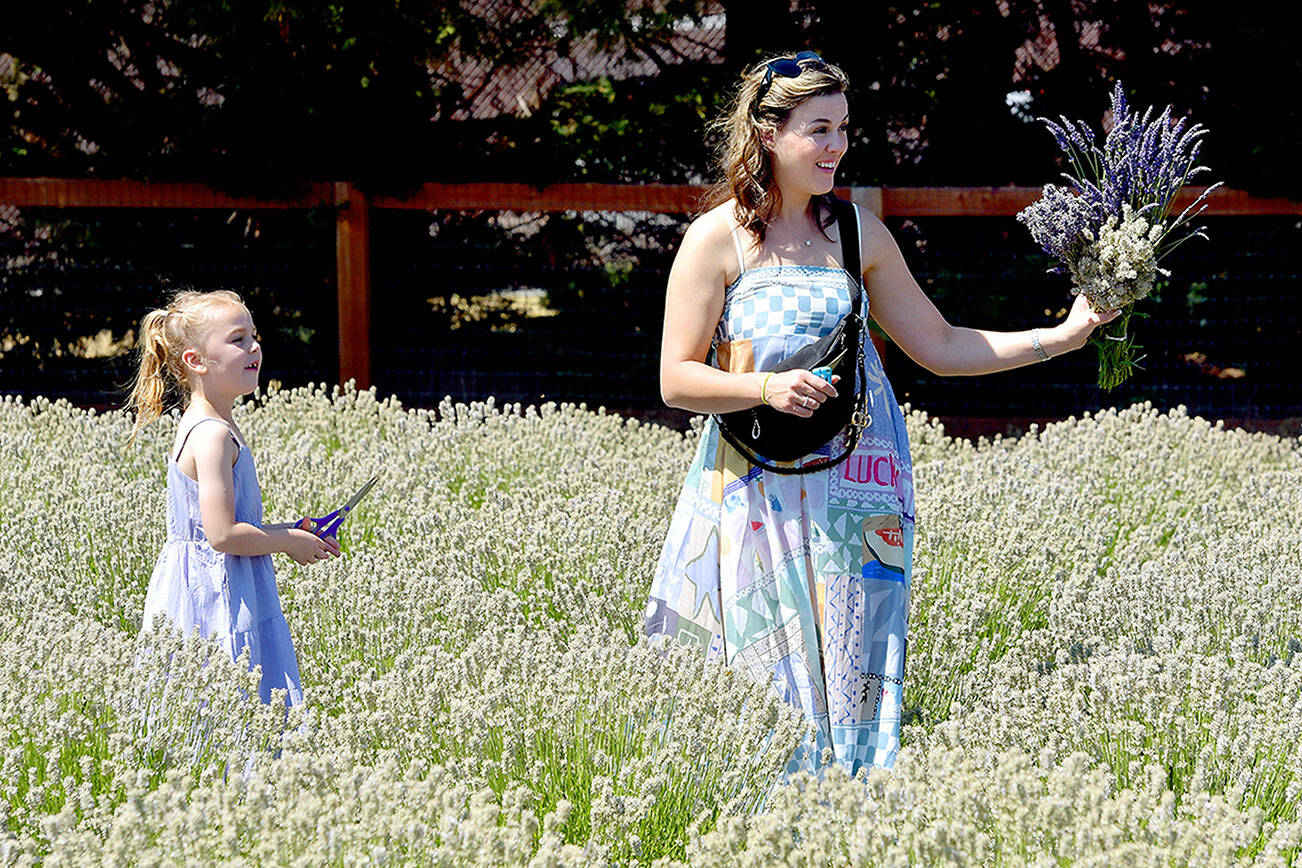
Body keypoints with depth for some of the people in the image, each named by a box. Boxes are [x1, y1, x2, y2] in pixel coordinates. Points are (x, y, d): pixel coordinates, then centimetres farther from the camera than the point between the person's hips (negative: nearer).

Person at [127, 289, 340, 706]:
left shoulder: (205, 427, 13)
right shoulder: (212, 436, -18)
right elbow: (223, 535, -23)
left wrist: (288, 531, 13)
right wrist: (288, 542, -8)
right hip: (213, 591, -10)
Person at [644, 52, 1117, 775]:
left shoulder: (857, 232, 8)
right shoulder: (716, 239, -4)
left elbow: (939, 347, 12)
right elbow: (676, 379, -5)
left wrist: (1059, 337, 4)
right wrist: (768, 388, -20)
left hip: (855, 491, 3)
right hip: (759, 492, -3)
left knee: (850, 679, 0)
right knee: (766, 678, -3)